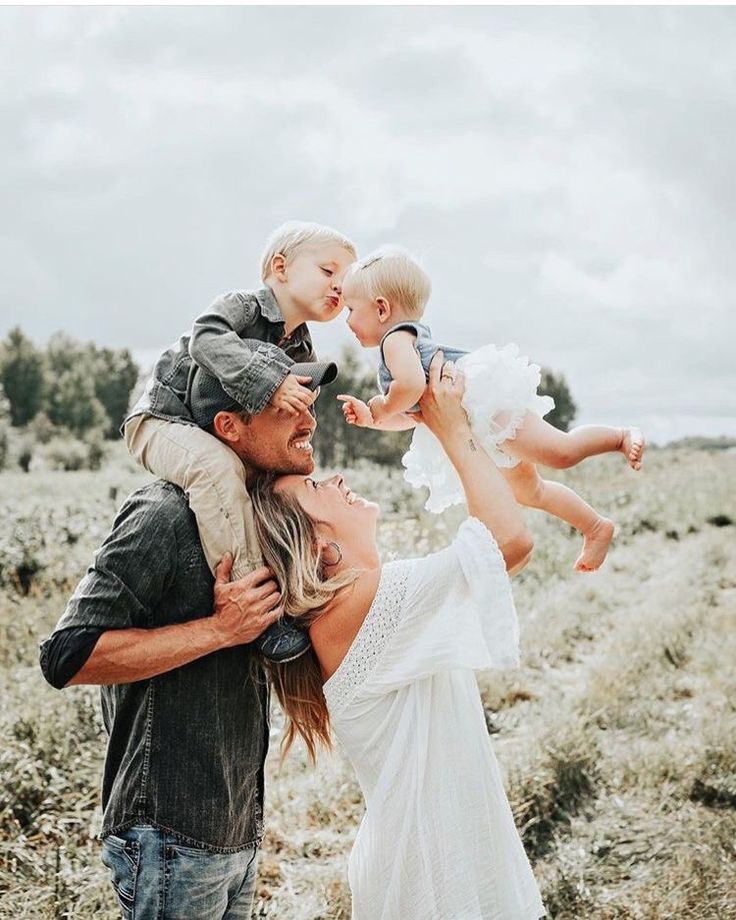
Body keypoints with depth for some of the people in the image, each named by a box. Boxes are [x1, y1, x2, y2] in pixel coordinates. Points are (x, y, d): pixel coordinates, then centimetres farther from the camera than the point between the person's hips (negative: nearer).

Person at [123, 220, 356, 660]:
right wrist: (269, 383, -41)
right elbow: (208, 340, -33)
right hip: (164, 419, -9)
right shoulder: (243, 304, -12)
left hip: (223, 437, 9)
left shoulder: (303, 353, 10)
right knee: (217, 466, -37)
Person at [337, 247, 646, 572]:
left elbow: (412, 386, -31)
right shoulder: (412, 338, 23)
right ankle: (596, 528, 25)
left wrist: (384, 408, -12)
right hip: (486, 433, 11)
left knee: (561, 453, -16)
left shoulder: (396, 338, -9)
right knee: (529, 491, 17)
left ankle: (622, 436, 5)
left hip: (488, 400, -11)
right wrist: (369, 417, 12)